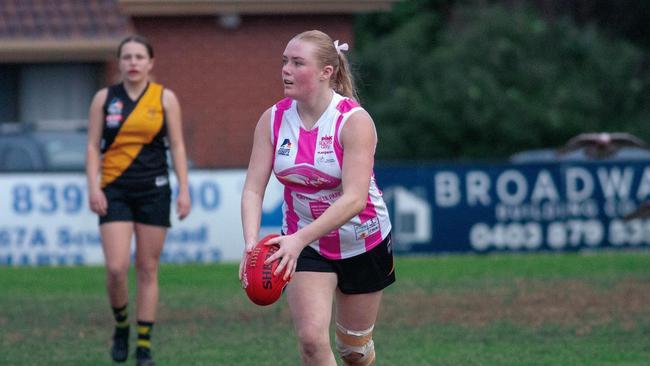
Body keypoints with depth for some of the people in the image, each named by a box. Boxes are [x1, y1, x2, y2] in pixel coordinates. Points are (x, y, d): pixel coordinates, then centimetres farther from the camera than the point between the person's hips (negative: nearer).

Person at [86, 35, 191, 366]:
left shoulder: (165, 99, 4)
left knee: (148, 270, 1)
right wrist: (93, 187, -7)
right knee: (116, 268, -12)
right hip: (115, 191, 0)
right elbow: (93, 146, 4)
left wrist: (184, 190, -3)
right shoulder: (104, 99, 5)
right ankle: (121, 326, 14)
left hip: (154, 190, 0)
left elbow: (177, 147, 4)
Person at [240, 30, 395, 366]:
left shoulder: (354, 121, -22)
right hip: (303, 245, 2)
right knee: (311, 338, -18)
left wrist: (298, 239, -42)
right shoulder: (273, 120, -9)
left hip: (363, 243, -2)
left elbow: (355, 199, -31)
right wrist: (251, 243, -31)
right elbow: (253, 188, -11)